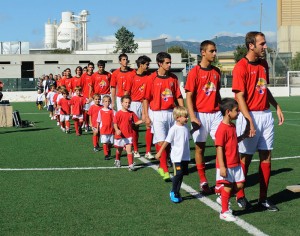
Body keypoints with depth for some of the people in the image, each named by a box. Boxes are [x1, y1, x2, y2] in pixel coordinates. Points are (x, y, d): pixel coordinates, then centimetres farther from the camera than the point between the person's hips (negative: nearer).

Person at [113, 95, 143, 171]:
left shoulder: (131, 113, 0)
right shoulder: (118, 113, -10)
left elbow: (136, 122, 5)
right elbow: (115, 123, -13)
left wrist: (142, 121, -13)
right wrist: (117, 130, -30)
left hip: (129, 135, 1)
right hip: (120, 135, -1)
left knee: (129, 150, -9)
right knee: (119, 150, 21)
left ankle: (131, 165, -11)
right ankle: (117, 160, 47)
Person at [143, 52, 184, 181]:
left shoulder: (173, 78, 7)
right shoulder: (152, 78, -5)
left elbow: (178, 96, 10)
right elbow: (146, 98, -3)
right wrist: (146, 116, -6)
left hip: (171, 112, 4)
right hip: (157, 113, -4)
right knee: (161, 142, -10)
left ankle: (162, 166, 25)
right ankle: (165, 170, -6)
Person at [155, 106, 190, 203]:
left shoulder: (185, 127, 6)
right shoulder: (174, 129, -14)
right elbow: (167, 141, -12)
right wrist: (159, 152, -9)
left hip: (185, 157, 6)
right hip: (177, 157, -6)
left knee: (181, 175, 10)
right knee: (178, 174, -9)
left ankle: (176, 193, 22)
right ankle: (174, 193, 8)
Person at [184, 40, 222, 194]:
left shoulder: (216, 72, 10)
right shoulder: (194, 72, -7)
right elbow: (189, 96, -9)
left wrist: (222, 111, 17)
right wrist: (193, 118, -17)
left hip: (216, 114, 4)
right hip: (200, 115, -4)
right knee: (200, 147, 5)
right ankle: (203, 182, 15)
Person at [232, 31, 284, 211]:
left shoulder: (264, 64, 11)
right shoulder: (241, 67, -12)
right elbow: (240, 97, -16)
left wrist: (277, 107, 13)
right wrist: (250, 121, -22)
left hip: (266, 114, 7)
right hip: (250, 115, -7)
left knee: (266, 156, 7)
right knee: (246, 157, 4)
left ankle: (263, 198, 15)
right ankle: (240, 196, 20)